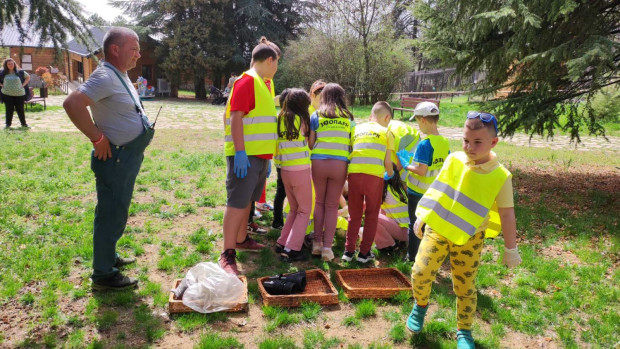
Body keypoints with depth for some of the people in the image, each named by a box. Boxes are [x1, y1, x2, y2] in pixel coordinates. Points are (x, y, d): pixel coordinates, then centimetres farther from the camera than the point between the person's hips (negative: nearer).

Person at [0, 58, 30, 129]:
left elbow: (28, 77, 14)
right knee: (9, 109, 4)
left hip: (19, 94, 0)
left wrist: (23, 85, 5)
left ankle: (24, 123, 14)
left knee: (20, 109, 4)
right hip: (7, 94, 0)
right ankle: (7, 124, 14)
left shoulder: (20, 72, 2)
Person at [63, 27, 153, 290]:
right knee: (111, 215, -1)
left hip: (128, 157, 10)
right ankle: (104, 274, 10)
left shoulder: (120, 75, 12)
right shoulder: (105, 77, -19)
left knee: (116, 212, 21)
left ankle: (109, 257, 37)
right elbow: (72, 104, -33)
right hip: (115, 158, -10)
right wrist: (98, 138, -25)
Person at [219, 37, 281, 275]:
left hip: (260, 154, 9)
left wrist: (268, 157, 21)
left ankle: (241, 239, 33)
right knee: (237, 202, -8)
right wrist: (240, 152, -24)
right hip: (245, 155, -9)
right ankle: (227, 254, -3)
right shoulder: (247, 81, -12)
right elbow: (236, 118, -18)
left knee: (248, 199, 19)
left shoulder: (265, 83, 17)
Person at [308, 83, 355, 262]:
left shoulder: (316, 116, 5)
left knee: (320, 202, 16)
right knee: (332, 205, 7)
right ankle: (327, 247, 7)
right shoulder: (348, 117, 6)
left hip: (319, 162, 1)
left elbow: (310, 143, 2)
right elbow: (353, 143, 4)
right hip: (339, 164, 0)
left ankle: (317, 242, 19)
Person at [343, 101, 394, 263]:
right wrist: (390, 174, 27)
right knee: (371, 215, 13)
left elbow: (349, 153, 15)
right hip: (374, 176, -3)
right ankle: (364, 252, 17)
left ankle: (349, 250, 18)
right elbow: (387, 161, 7)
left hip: (354, 173, 3)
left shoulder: (357, 129, 18)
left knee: (354, 215, 17)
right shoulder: (386, 132, 10)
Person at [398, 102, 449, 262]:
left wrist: (406, 165, -8)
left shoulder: (425, 144, -23)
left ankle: (412, 257, 16)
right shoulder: (445, 142, 0)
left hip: (417, 192, -7)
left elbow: (421, 171, -25)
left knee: (414, 224, 7)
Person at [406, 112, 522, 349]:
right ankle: (420, 305, 22)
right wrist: (421, 217, 11)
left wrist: (510, 249, -2)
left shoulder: (501, 176, -12)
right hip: (438, 229, 2)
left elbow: (507, 214, -5)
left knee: (465, 287, 7)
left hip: (470, 239, -1)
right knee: (420, 272, -10)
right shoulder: (453, 160, -5)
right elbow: (436, 190, 7)